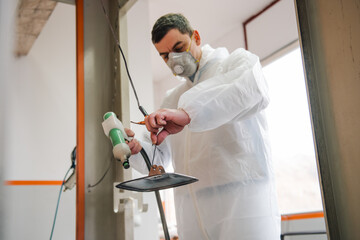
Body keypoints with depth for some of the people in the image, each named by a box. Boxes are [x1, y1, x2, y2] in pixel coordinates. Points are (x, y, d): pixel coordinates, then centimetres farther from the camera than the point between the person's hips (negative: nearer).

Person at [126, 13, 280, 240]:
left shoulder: (236, 61, 6)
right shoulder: (173, 100, 23)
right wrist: (137, 149, -6)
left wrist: (187, 114, -33)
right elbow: (160, 160, 18)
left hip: (243, 200, -5)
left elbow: (254, 90, -20)